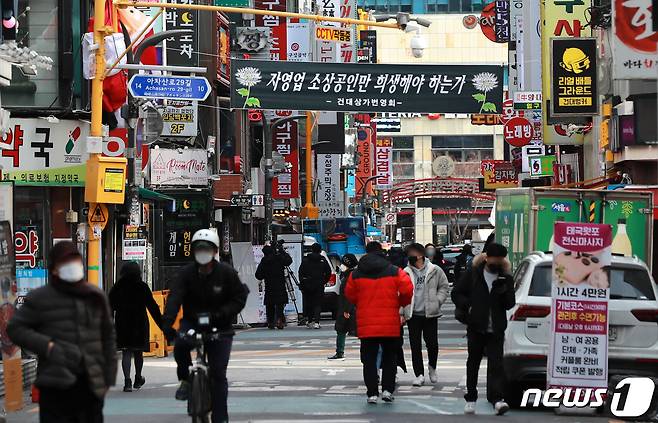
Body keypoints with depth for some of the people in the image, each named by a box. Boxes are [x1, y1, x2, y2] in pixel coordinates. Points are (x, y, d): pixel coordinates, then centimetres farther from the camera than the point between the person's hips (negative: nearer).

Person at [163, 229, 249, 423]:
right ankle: (185, 380, -5)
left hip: (219, 327, -1)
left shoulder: (226, 273, -7)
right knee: (181, 345, -32)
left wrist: (220, 314, -21)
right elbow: (174, 298, -18)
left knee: (218, 373, -7)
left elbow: (239, 298, -4)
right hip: (192, 323, 1)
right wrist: (167, 323, -34)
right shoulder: (186, 273, -6)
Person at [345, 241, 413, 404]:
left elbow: (350, 295, 9)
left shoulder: (356, 274, 2)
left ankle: (372, 393, 1)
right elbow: (407, 290, -8)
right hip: (390, 324, 0)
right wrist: (401, 303, 11)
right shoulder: (395, 272, -2)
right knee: (389, 357, 14)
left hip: (366, 325, 0)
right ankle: (387, 389, 5)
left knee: (369, 359, 7)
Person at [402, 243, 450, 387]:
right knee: (415, 345, 2)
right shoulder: (406, 273, 2)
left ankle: (432, 367, 26)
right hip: (413, 314, 1)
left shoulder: (435, 271, -1)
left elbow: (444, 287, 7)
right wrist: (401, 313, -1)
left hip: (430, 314, -1)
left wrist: (437, 301, -6)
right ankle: (419, 374, 9)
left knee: (432, 343, 0)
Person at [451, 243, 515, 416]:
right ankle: (470, 399, 20)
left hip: (496, 330, -1)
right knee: (473, 364, 10)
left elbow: (509, 304, 2)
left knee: (495, 363, -11)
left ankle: (497, 399, -20)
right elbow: (456, 293, 6)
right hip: (476, 327, 1)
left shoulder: (506, 279, 5)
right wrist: (467, 307, -9)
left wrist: (504, 292, -17)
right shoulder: (474, 274, 4)